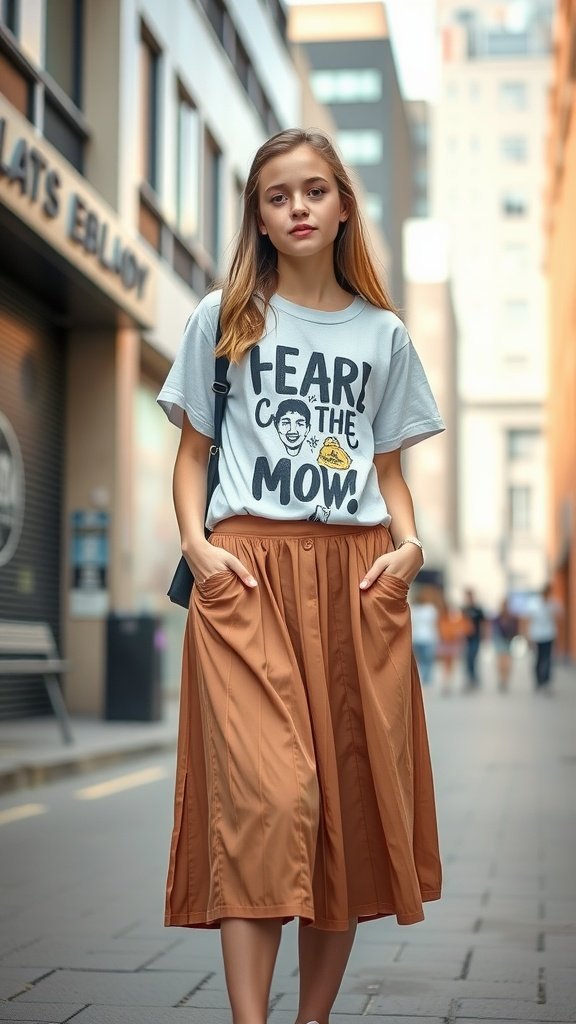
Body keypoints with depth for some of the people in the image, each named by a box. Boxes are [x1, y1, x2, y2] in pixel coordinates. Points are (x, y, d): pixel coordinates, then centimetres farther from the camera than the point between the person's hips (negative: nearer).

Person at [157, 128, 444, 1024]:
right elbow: (192, 453, 11)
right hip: (247, 569, -2)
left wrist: (408, 545, -2)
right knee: (266, 792, -16)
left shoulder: (382, 334, 16)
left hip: (356, 573, 3)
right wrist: (196, 544, -6)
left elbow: (388, 468, 17)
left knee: (351, 797, 0)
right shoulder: (223, 318, 11)